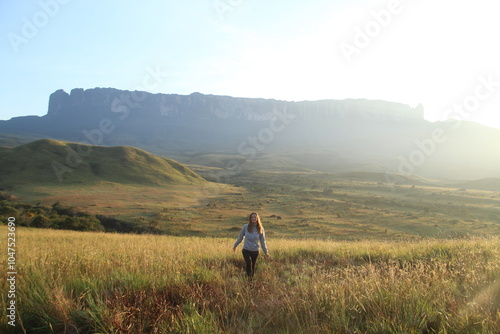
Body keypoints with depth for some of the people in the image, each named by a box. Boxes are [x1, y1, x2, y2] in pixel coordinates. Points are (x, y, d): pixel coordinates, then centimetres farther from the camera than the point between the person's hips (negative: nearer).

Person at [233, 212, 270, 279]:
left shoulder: (260, 229, -3)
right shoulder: (246, 227, -6)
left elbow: (263, 241, 6)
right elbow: (240, 237, 8)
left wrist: (266, 252, 8)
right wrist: (235, 245, 16)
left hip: (255, 251, 1)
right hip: (246, 250, -1)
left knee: (253, 266, 8)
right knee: (248, 263, -22)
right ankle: (249, 278, -9)